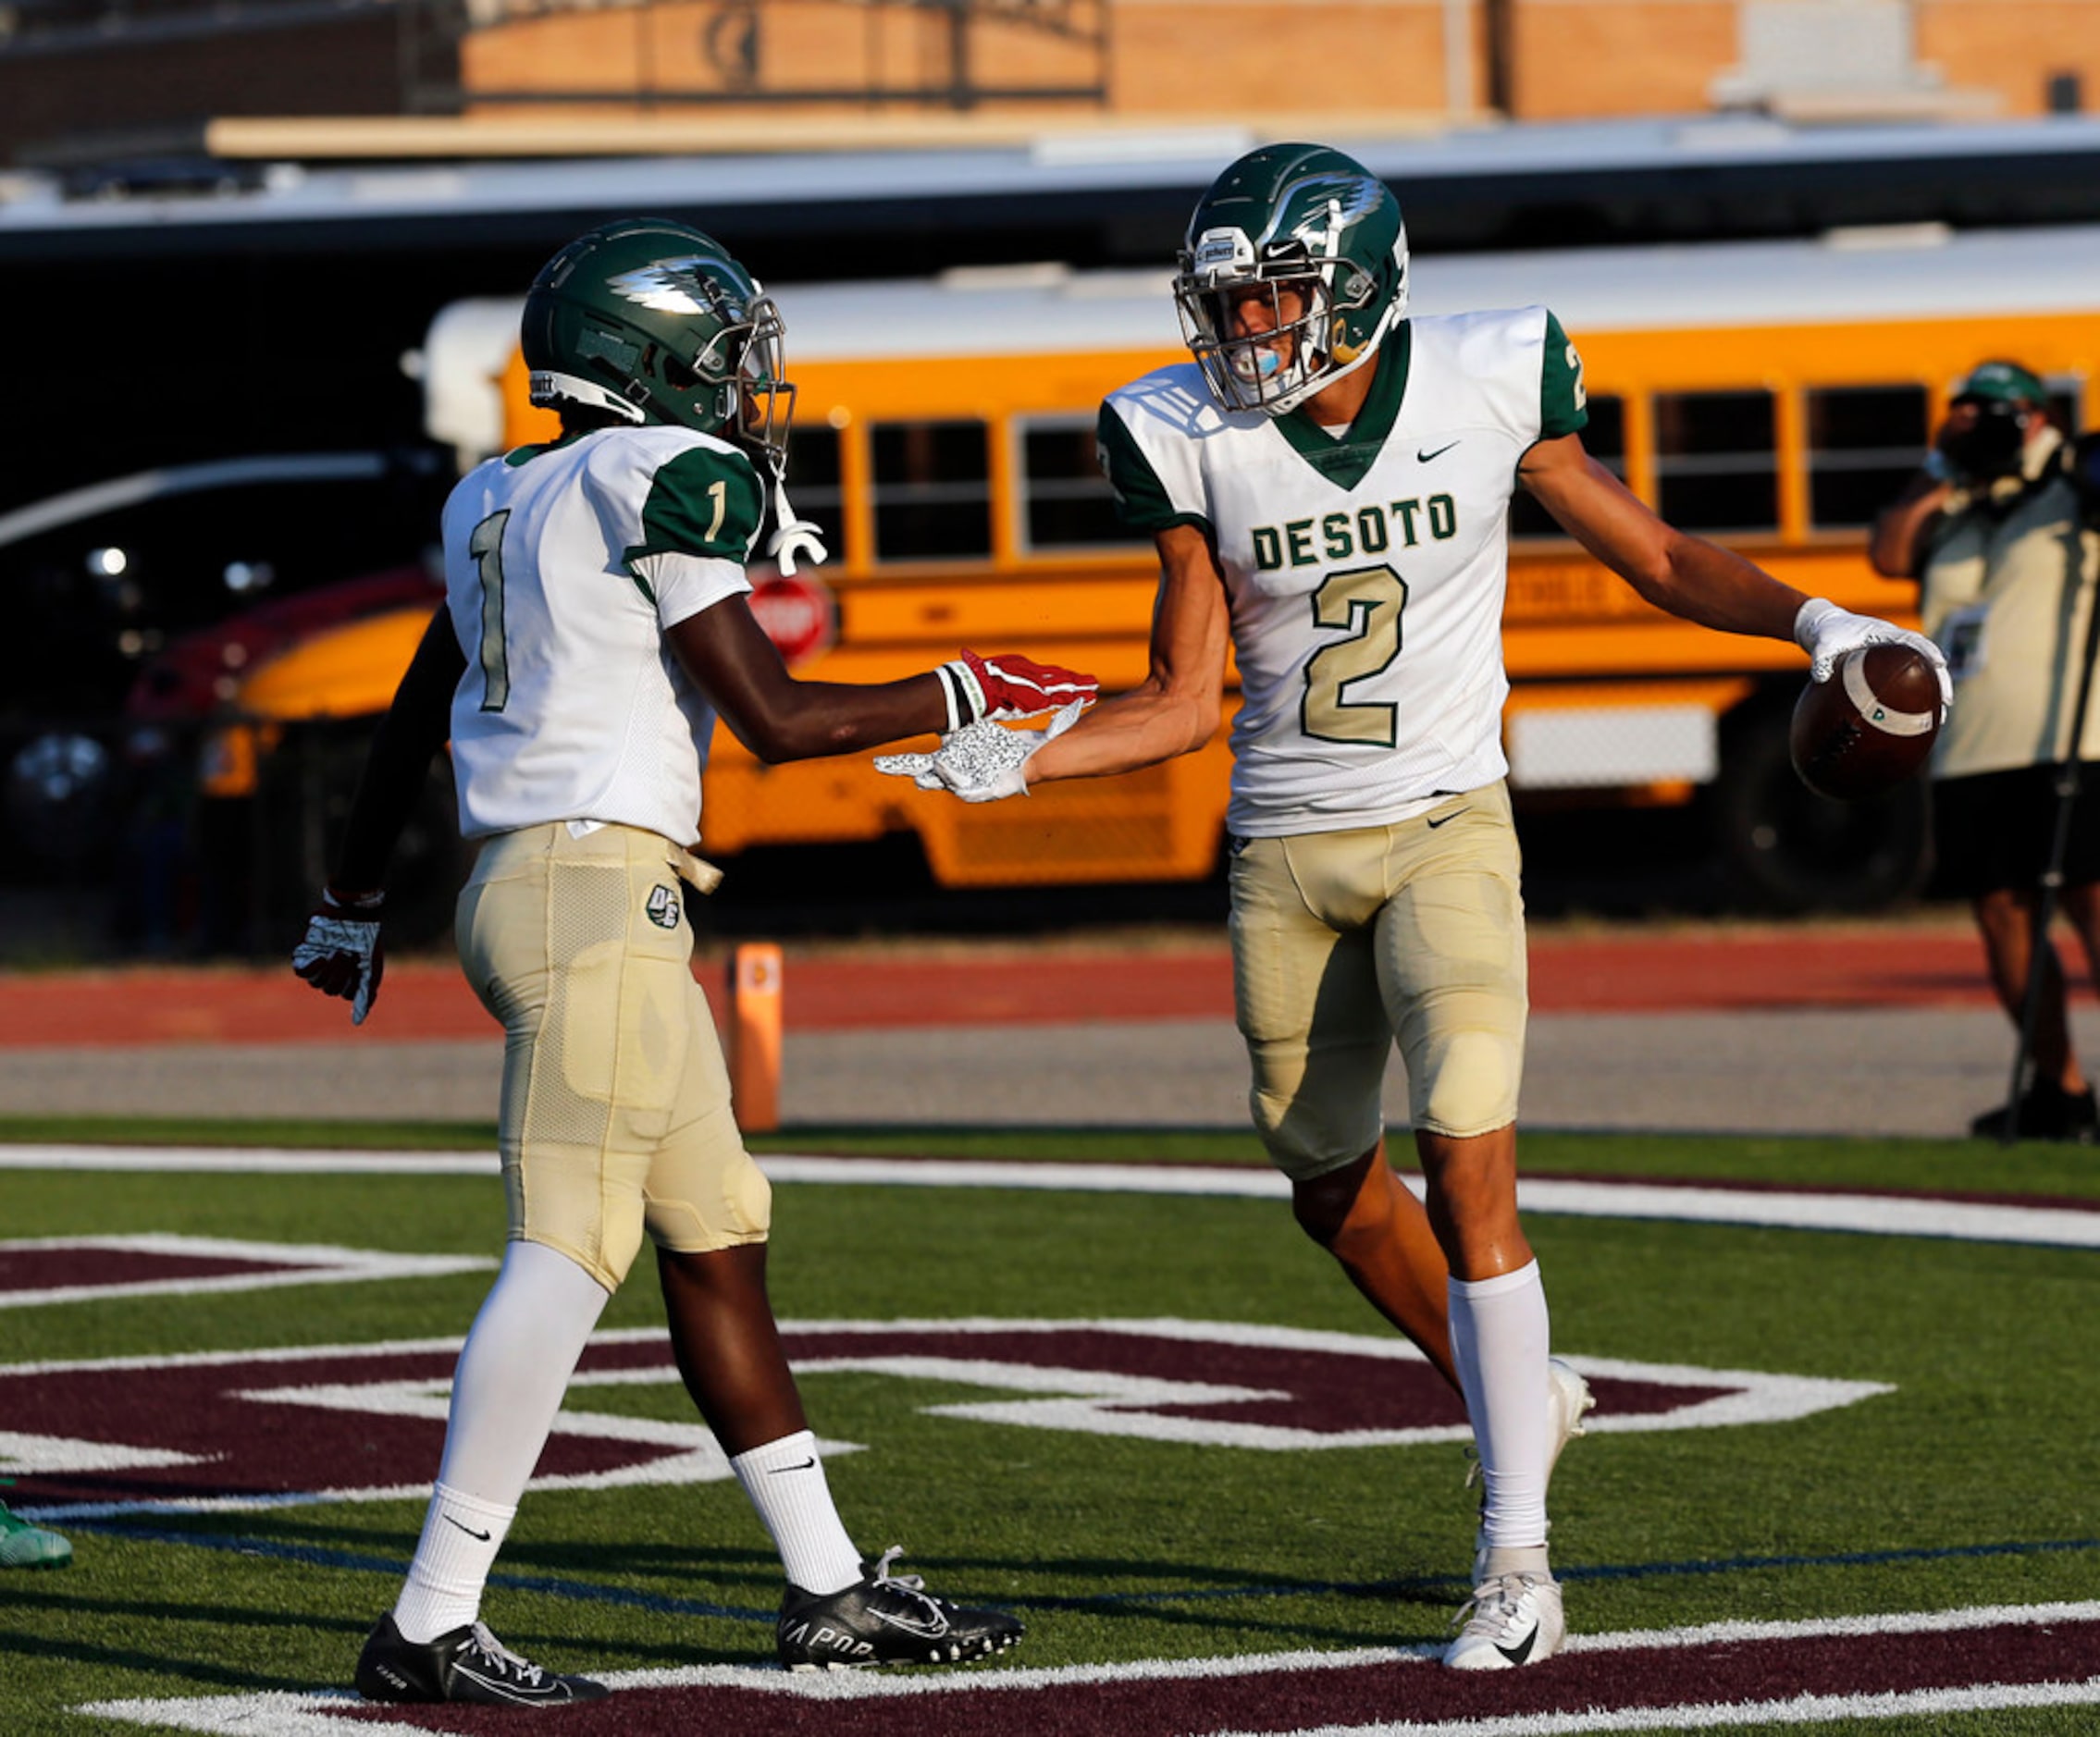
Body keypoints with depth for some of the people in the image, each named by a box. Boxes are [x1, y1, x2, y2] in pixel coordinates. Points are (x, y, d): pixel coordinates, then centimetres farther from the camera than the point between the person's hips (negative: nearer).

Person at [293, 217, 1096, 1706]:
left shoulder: (503, 502, 17)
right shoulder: (668, 475, -9)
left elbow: (412, 718, 27)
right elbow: (772, 716, -12)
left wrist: (356, 901, 38)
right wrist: (962, 696, 0)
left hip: (525, 884, 10)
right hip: (599, 880, -10)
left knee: (716, 1243, 14)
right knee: (571, 1250, -12)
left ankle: (830, 1591, 20)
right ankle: (429, 1628, -16)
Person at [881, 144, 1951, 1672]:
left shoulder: (1488, 385, -8)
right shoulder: (1196, 443, -4)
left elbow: (1655, 557, 3)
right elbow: (1184, 707, 1)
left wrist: (1813, 620, -11)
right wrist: (1016, 764, -11)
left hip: (1446, 830, -3)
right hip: (1286, 856, 3)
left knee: (1468, 1171, -15)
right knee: (1332, 1188, 12)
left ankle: (1518, 1561, -8)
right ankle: (1520, 1401, 40)